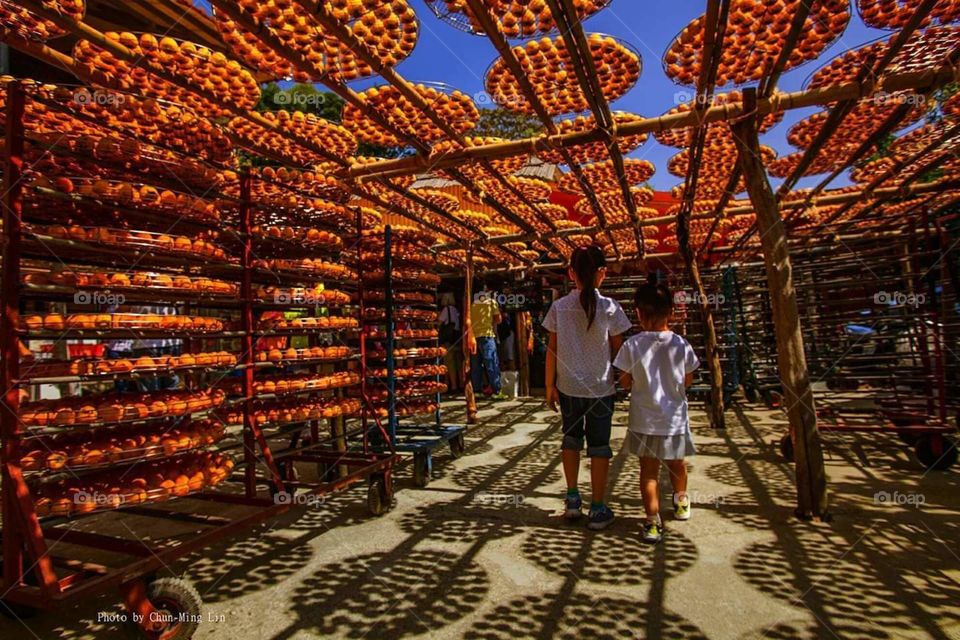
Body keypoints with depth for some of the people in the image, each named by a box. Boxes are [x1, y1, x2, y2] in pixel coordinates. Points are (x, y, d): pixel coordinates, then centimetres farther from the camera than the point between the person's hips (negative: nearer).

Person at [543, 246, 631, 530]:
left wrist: (550, 384, 6)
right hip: (601, 387, -1)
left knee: (571, 437, 20)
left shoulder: (559, 307, -7)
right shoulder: (609, 307, -10)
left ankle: (572, 499, 28)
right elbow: (618, 349, -4)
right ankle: (598, 509, 19)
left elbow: (551, 349, -3)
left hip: (568, 387, 2)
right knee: (599, 444, 10)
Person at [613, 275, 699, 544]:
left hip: (644, 420, -2)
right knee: (676, 464, 24)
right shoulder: (681, 345, -12)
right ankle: (681, 502, 47)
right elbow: (688, 380, 0)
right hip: (675, 418, 2)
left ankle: (653, 521, 8)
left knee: (648, 470, 9)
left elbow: (624, 382, -7)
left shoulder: (632, 345, -16)